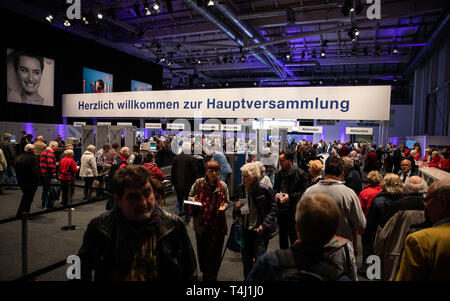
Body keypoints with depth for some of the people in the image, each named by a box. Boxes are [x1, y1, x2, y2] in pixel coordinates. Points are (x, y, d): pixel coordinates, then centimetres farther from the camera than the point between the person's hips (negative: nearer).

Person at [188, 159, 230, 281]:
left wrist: (224, 206, -13)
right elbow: (191, 195, 8)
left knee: (215, 253, 6)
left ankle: (211, 277, 25)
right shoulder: (199, 183, -5)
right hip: (201, 222, 1)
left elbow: (227, 201, 8)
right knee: (202, 250, 16)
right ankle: (204, 272, 41)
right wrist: (193, 200, -14)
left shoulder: (223, 186, -3)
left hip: (217, 224, 0)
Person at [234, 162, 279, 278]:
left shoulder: (264, 189, -15)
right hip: (246, 230, 6)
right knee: (246, 260, 15)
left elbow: (273, 208, -8)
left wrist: (264, 225, -16)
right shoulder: (241, 188, 2)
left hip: (260, 230, -5)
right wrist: (237, 208, -6)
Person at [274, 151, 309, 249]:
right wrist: (276, 194, -1)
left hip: (294, 210, -6)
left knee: (293, 237, 2)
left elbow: (304, 192, -10)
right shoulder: (278, 174, 9)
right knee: (282, 235, 17)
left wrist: (290, 196, -18)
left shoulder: (300, 173, -9)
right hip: (281, 210, 6)